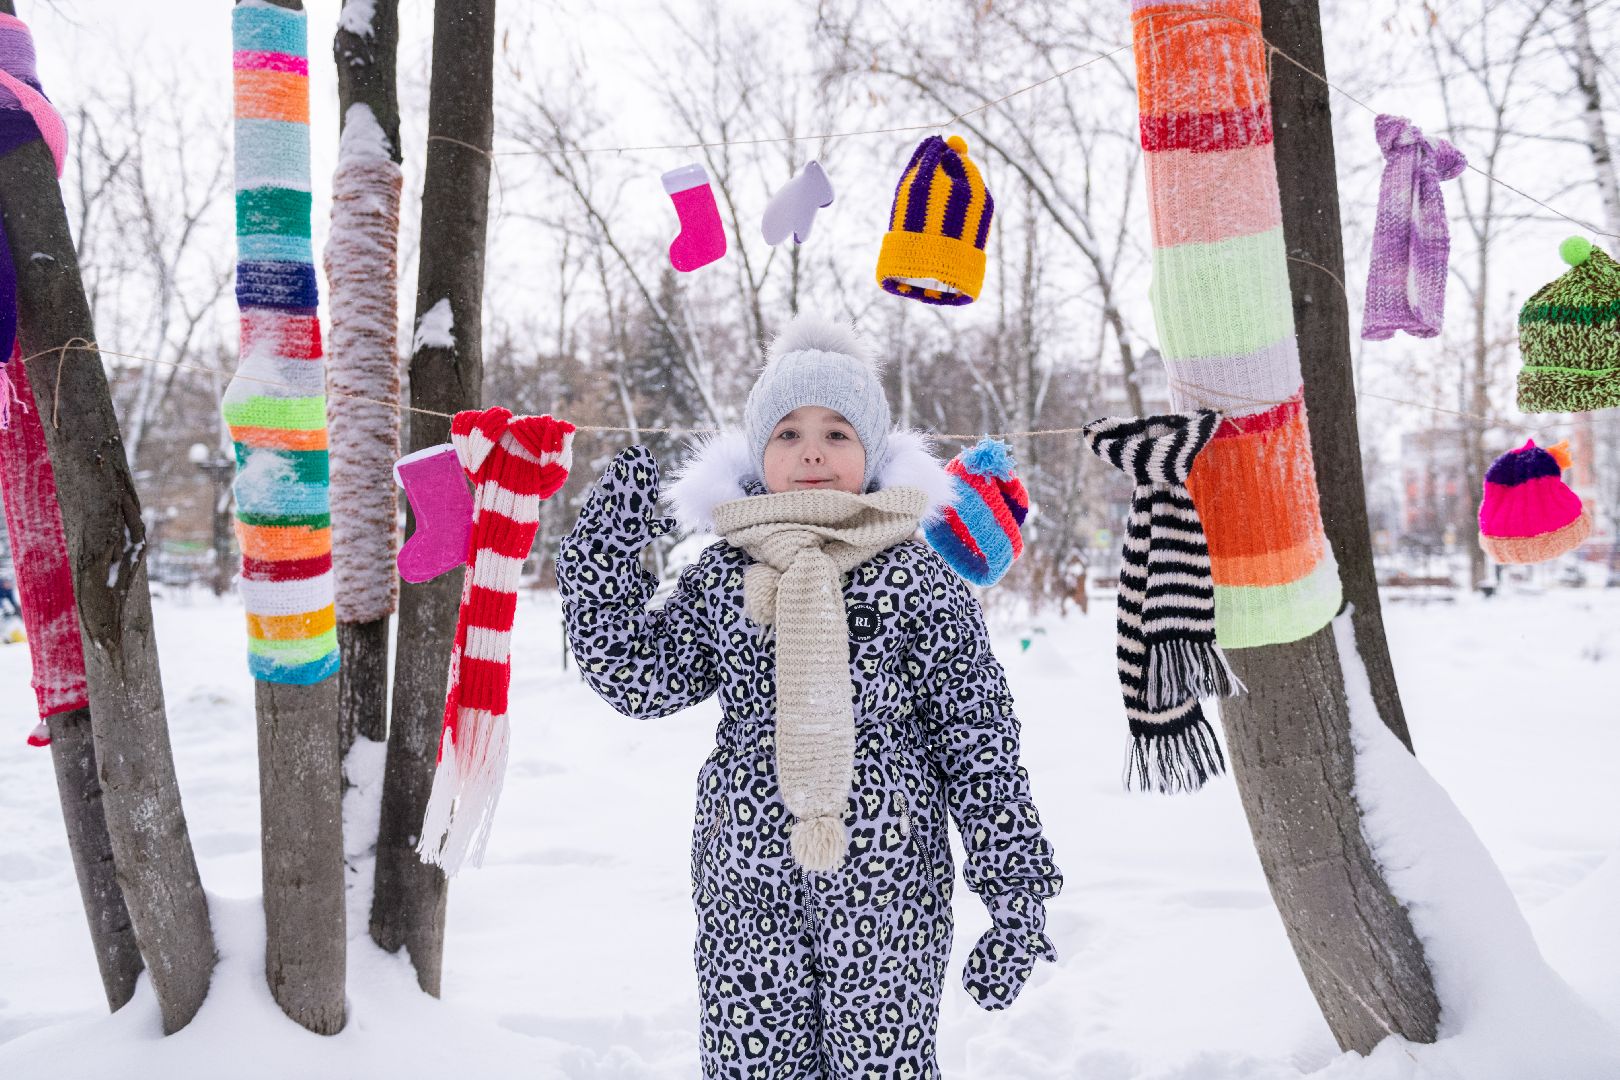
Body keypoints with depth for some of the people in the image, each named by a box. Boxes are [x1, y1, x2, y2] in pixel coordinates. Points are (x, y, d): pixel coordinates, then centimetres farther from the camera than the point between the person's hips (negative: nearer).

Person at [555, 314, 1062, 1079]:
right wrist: (603, 556, -1)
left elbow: (979, 737, -3)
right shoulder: (720, 576, 6)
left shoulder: (916, 578, -3)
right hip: (746, 886, 3)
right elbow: (640, 677, 3)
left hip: (886, 882, -2)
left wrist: (1016, 888, -4)